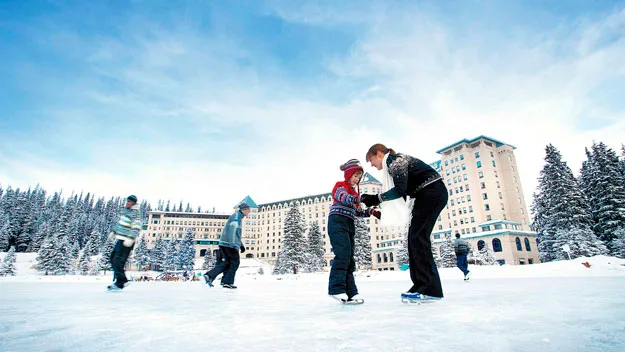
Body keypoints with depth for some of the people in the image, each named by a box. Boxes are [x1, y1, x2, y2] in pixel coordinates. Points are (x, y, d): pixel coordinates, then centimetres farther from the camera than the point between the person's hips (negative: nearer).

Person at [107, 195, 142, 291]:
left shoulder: (135, 213, -15)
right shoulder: (126, 210, 15)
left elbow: (136, 228, -24)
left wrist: (130, 239, -33)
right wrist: (114, 232, 30)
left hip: (126, 241, -10)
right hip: (121, 239, 10)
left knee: (118, 261, -9)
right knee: (113, 258, 14)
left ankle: (120, 283, 2)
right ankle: (123, 280, 20)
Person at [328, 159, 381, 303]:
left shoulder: (355, 191, 25)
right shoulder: (340, 186, 0)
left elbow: (357, 212, 24)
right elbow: (344, 197, -24)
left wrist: (371, 212, 8)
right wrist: (356, 199, -44)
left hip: (349, 225, 9)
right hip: (337, 222, -9)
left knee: (349, 258, 6)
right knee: (343, 254, -20)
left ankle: (350, 291, 9)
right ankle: (336, 288, -17)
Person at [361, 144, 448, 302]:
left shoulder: (394, 160, -11)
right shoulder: (395, 162, 18)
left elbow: (400, 190, -22)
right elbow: (403, 192, 13)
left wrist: (376, 198, -16)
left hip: (433, 192, -10)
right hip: (427, 195, 10)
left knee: (417, 236, -14)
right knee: (414, 237, 5)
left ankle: (431, 289, -13)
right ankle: (421, 285, 7)